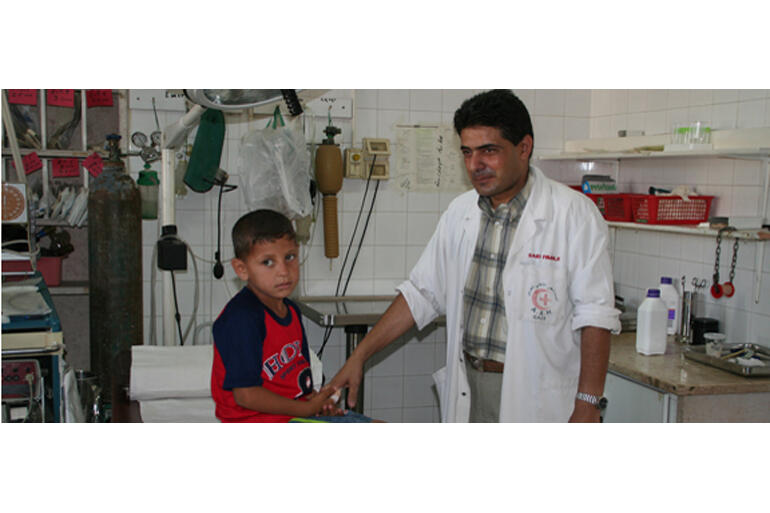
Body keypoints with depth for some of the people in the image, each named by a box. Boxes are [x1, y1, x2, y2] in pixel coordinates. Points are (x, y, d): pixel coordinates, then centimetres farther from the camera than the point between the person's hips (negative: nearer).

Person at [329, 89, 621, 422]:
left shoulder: (575, 214, -11)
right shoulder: (460, 212, 7)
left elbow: (596, 316, -13)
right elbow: (421, 294, 12)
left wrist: (587, 405, -17)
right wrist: (359, 356, 8)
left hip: (536, 401, -5)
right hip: (466, 393, 5)